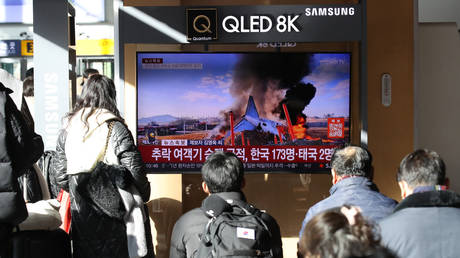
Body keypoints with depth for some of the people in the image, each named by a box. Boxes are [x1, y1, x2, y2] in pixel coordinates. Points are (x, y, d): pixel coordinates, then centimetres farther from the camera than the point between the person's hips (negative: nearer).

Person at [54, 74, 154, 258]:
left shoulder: (67, 130, 2)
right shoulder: (115, 128, -11)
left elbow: (61, 177, 4)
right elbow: (135, 171, -12)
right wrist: (144, 195, 7)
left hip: (81, 214, 4)